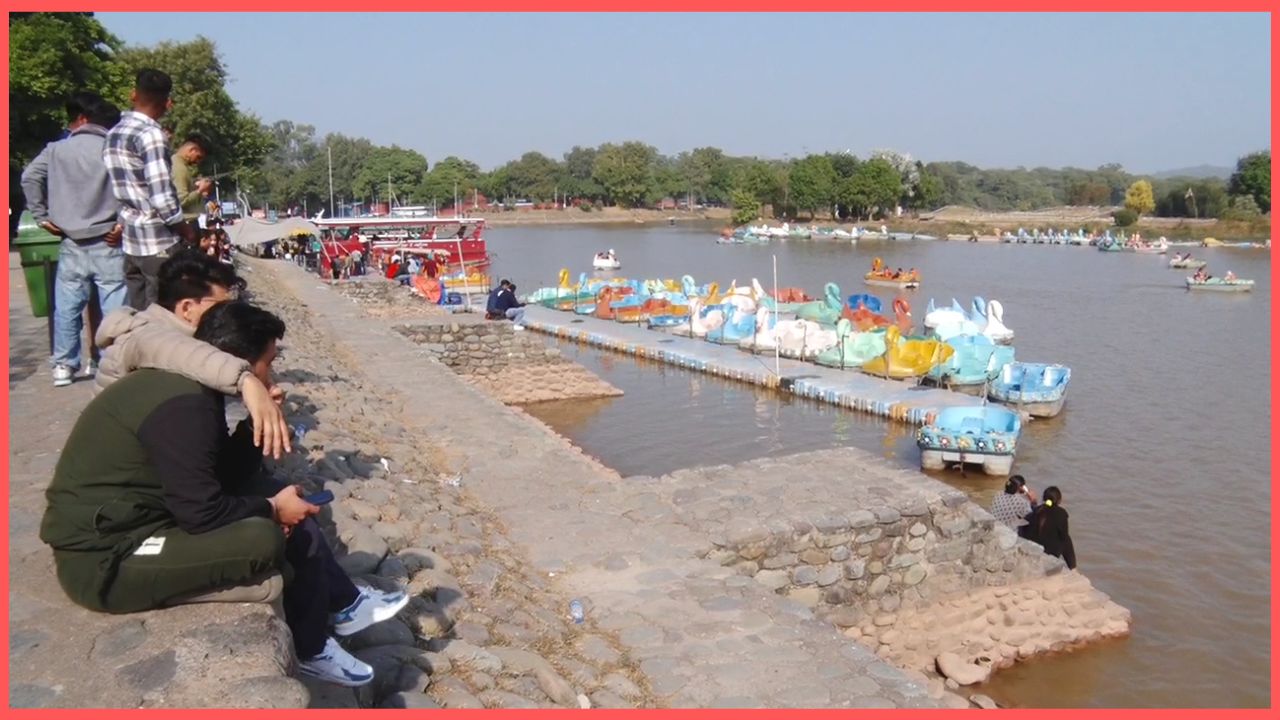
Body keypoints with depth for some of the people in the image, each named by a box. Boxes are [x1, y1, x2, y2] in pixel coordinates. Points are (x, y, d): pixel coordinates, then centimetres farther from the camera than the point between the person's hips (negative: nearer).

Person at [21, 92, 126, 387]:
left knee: (67, 307, 12)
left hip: (72, 244, 3)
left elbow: (30, 178, -2)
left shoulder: (56, 149, 6)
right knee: (114, 309, 0)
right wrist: (124, 222, -8)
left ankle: (63, 365, 19)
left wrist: (42, 217, 5)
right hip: (108, 244, -2)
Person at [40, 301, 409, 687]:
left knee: (287, 515, 9)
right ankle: (310, 650, 4)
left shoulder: (186, 384, 5)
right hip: (105, 558, -10)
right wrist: (272, 509, -10)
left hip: (134, 520, 10)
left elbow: (228, 478, 9)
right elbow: (203, 513, -25)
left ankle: (344, 604, 21)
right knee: (269, 539, -21)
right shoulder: (184, 405, -24)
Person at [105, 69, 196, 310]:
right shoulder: (150, 133, -13)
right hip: (159, 241, -8)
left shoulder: (114, 133, 12)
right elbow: (162, 197, -18)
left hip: (129, 240, 8)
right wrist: (187, 231, -5)